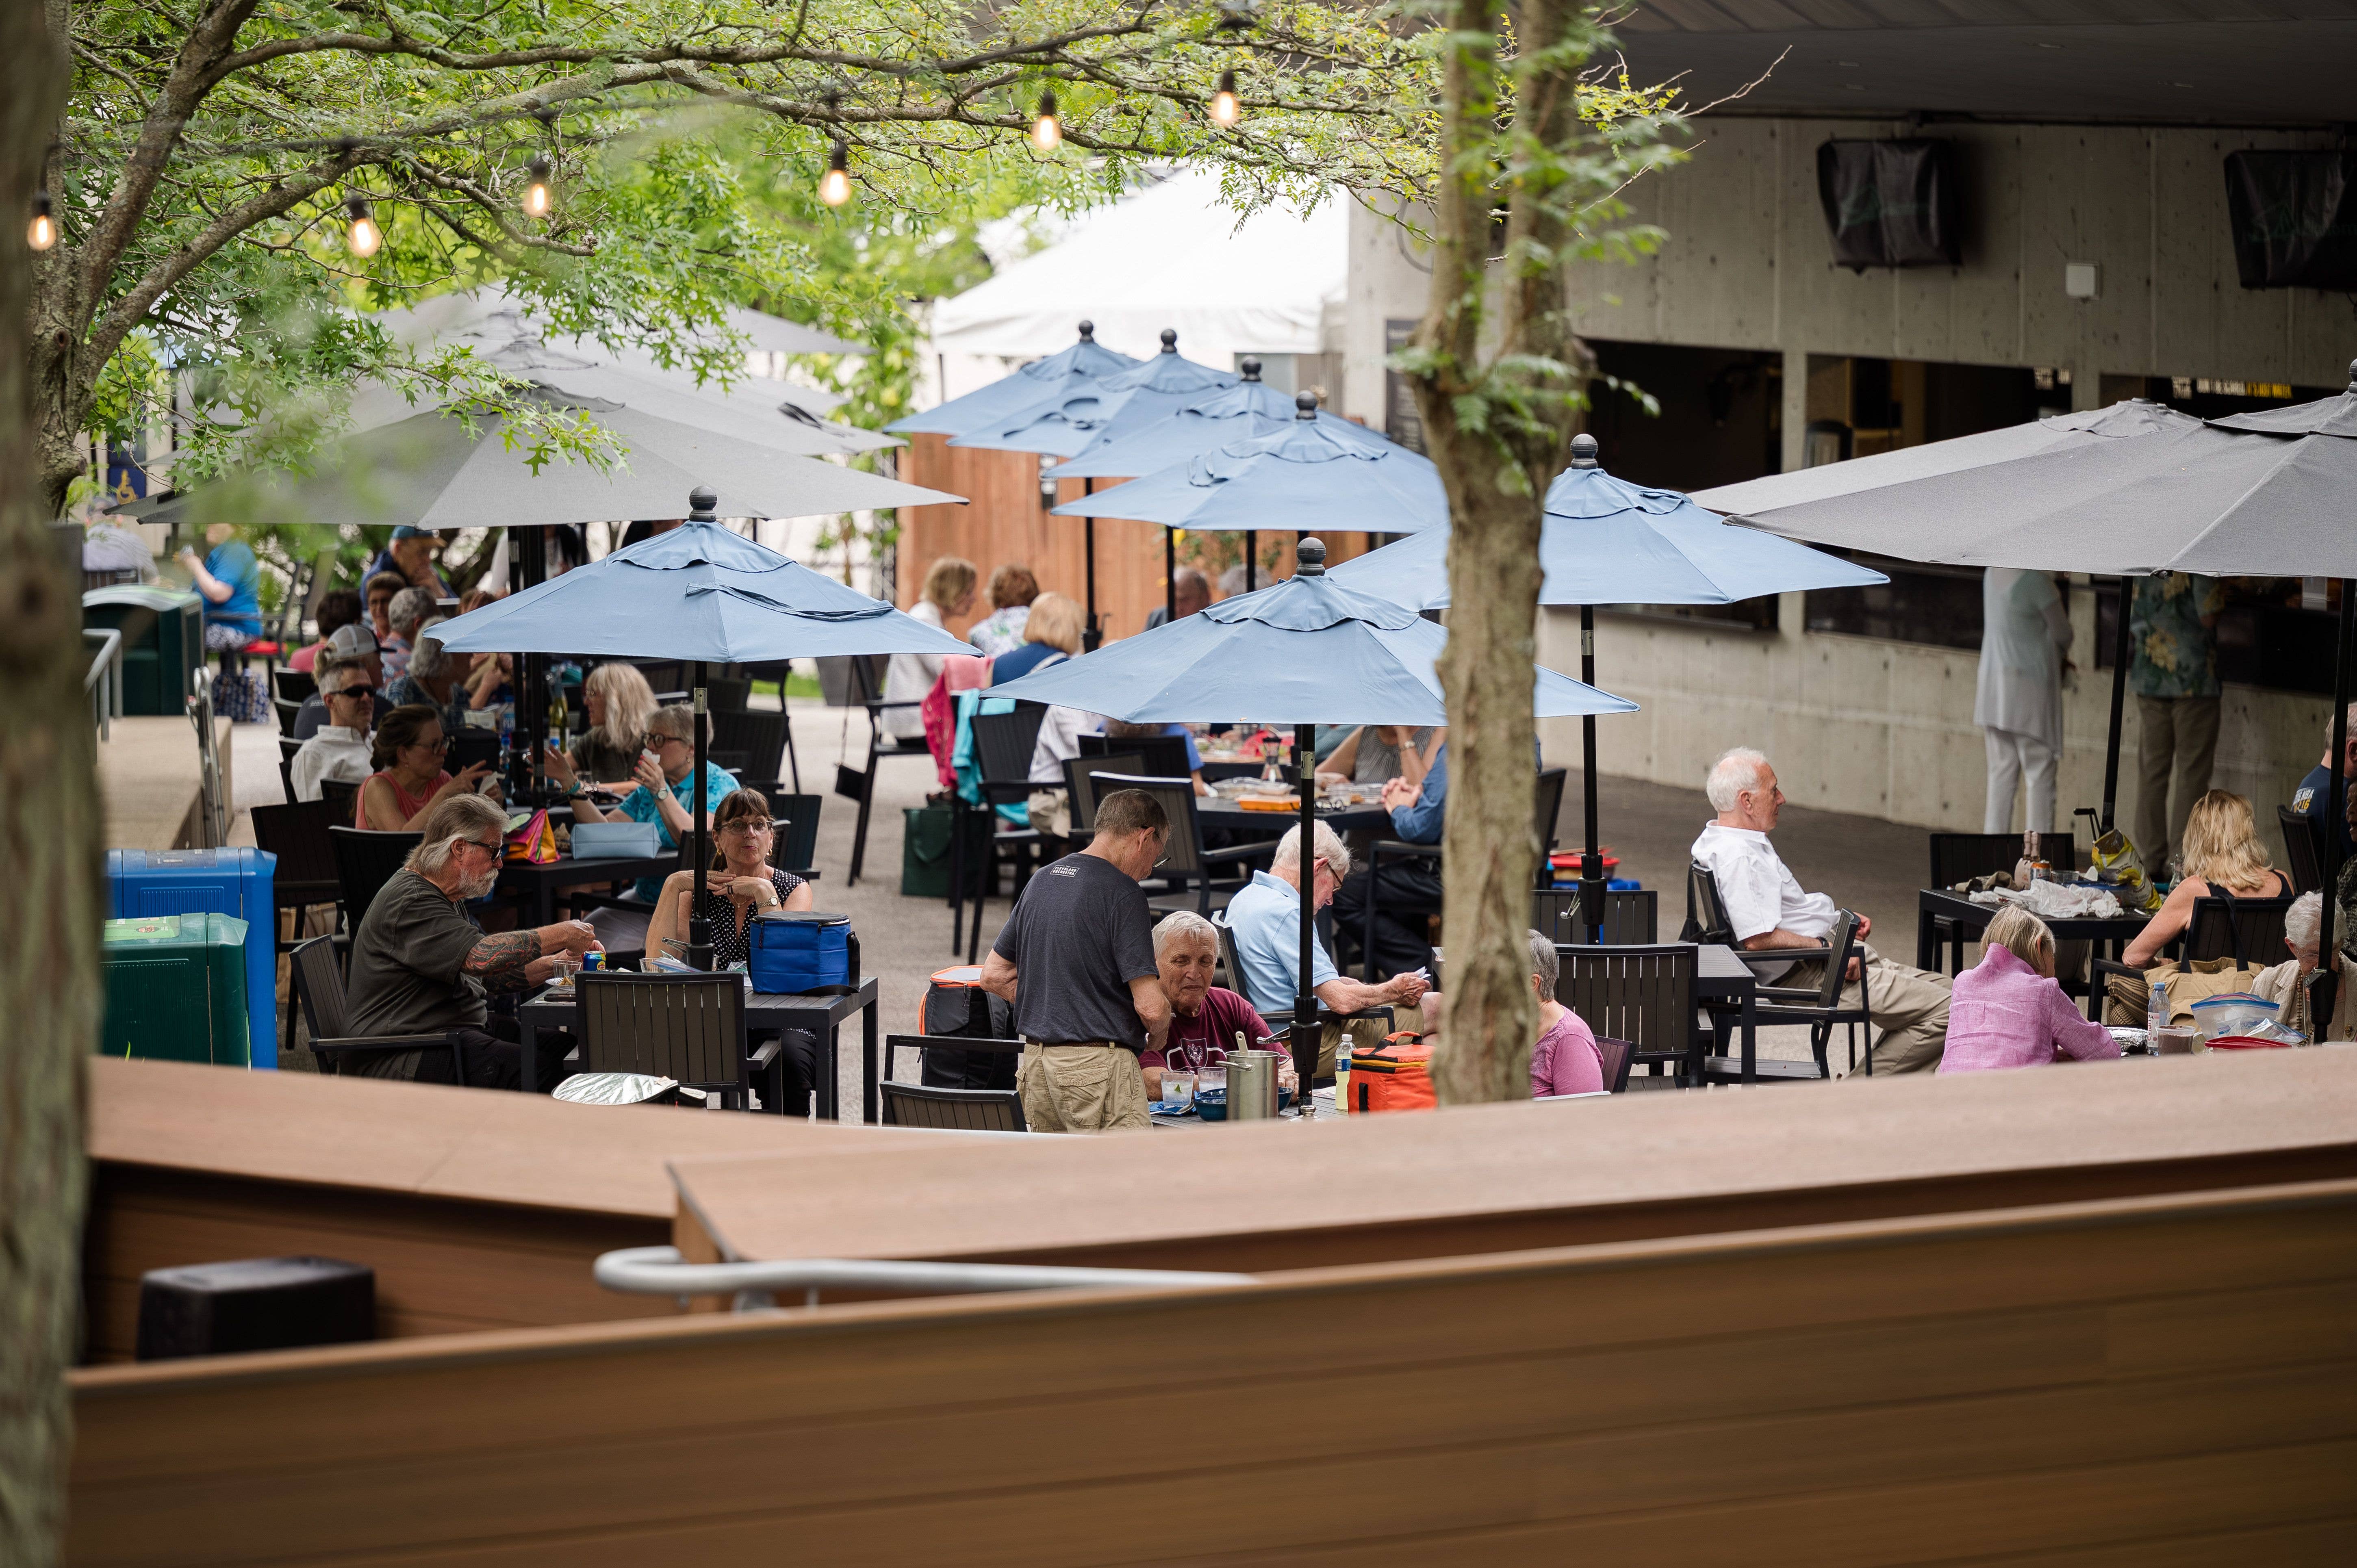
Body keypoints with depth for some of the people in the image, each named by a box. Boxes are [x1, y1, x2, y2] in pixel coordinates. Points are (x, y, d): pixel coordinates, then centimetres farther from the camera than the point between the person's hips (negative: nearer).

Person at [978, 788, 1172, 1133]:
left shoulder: (1042, 881, 13)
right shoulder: (1122, 893, -11)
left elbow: (993, 976, 19)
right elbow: (1150, 1006, -16)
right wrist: (1158, 1035, 6)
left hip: (1036, 1065, 8)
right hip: (1098, 1066, -8)